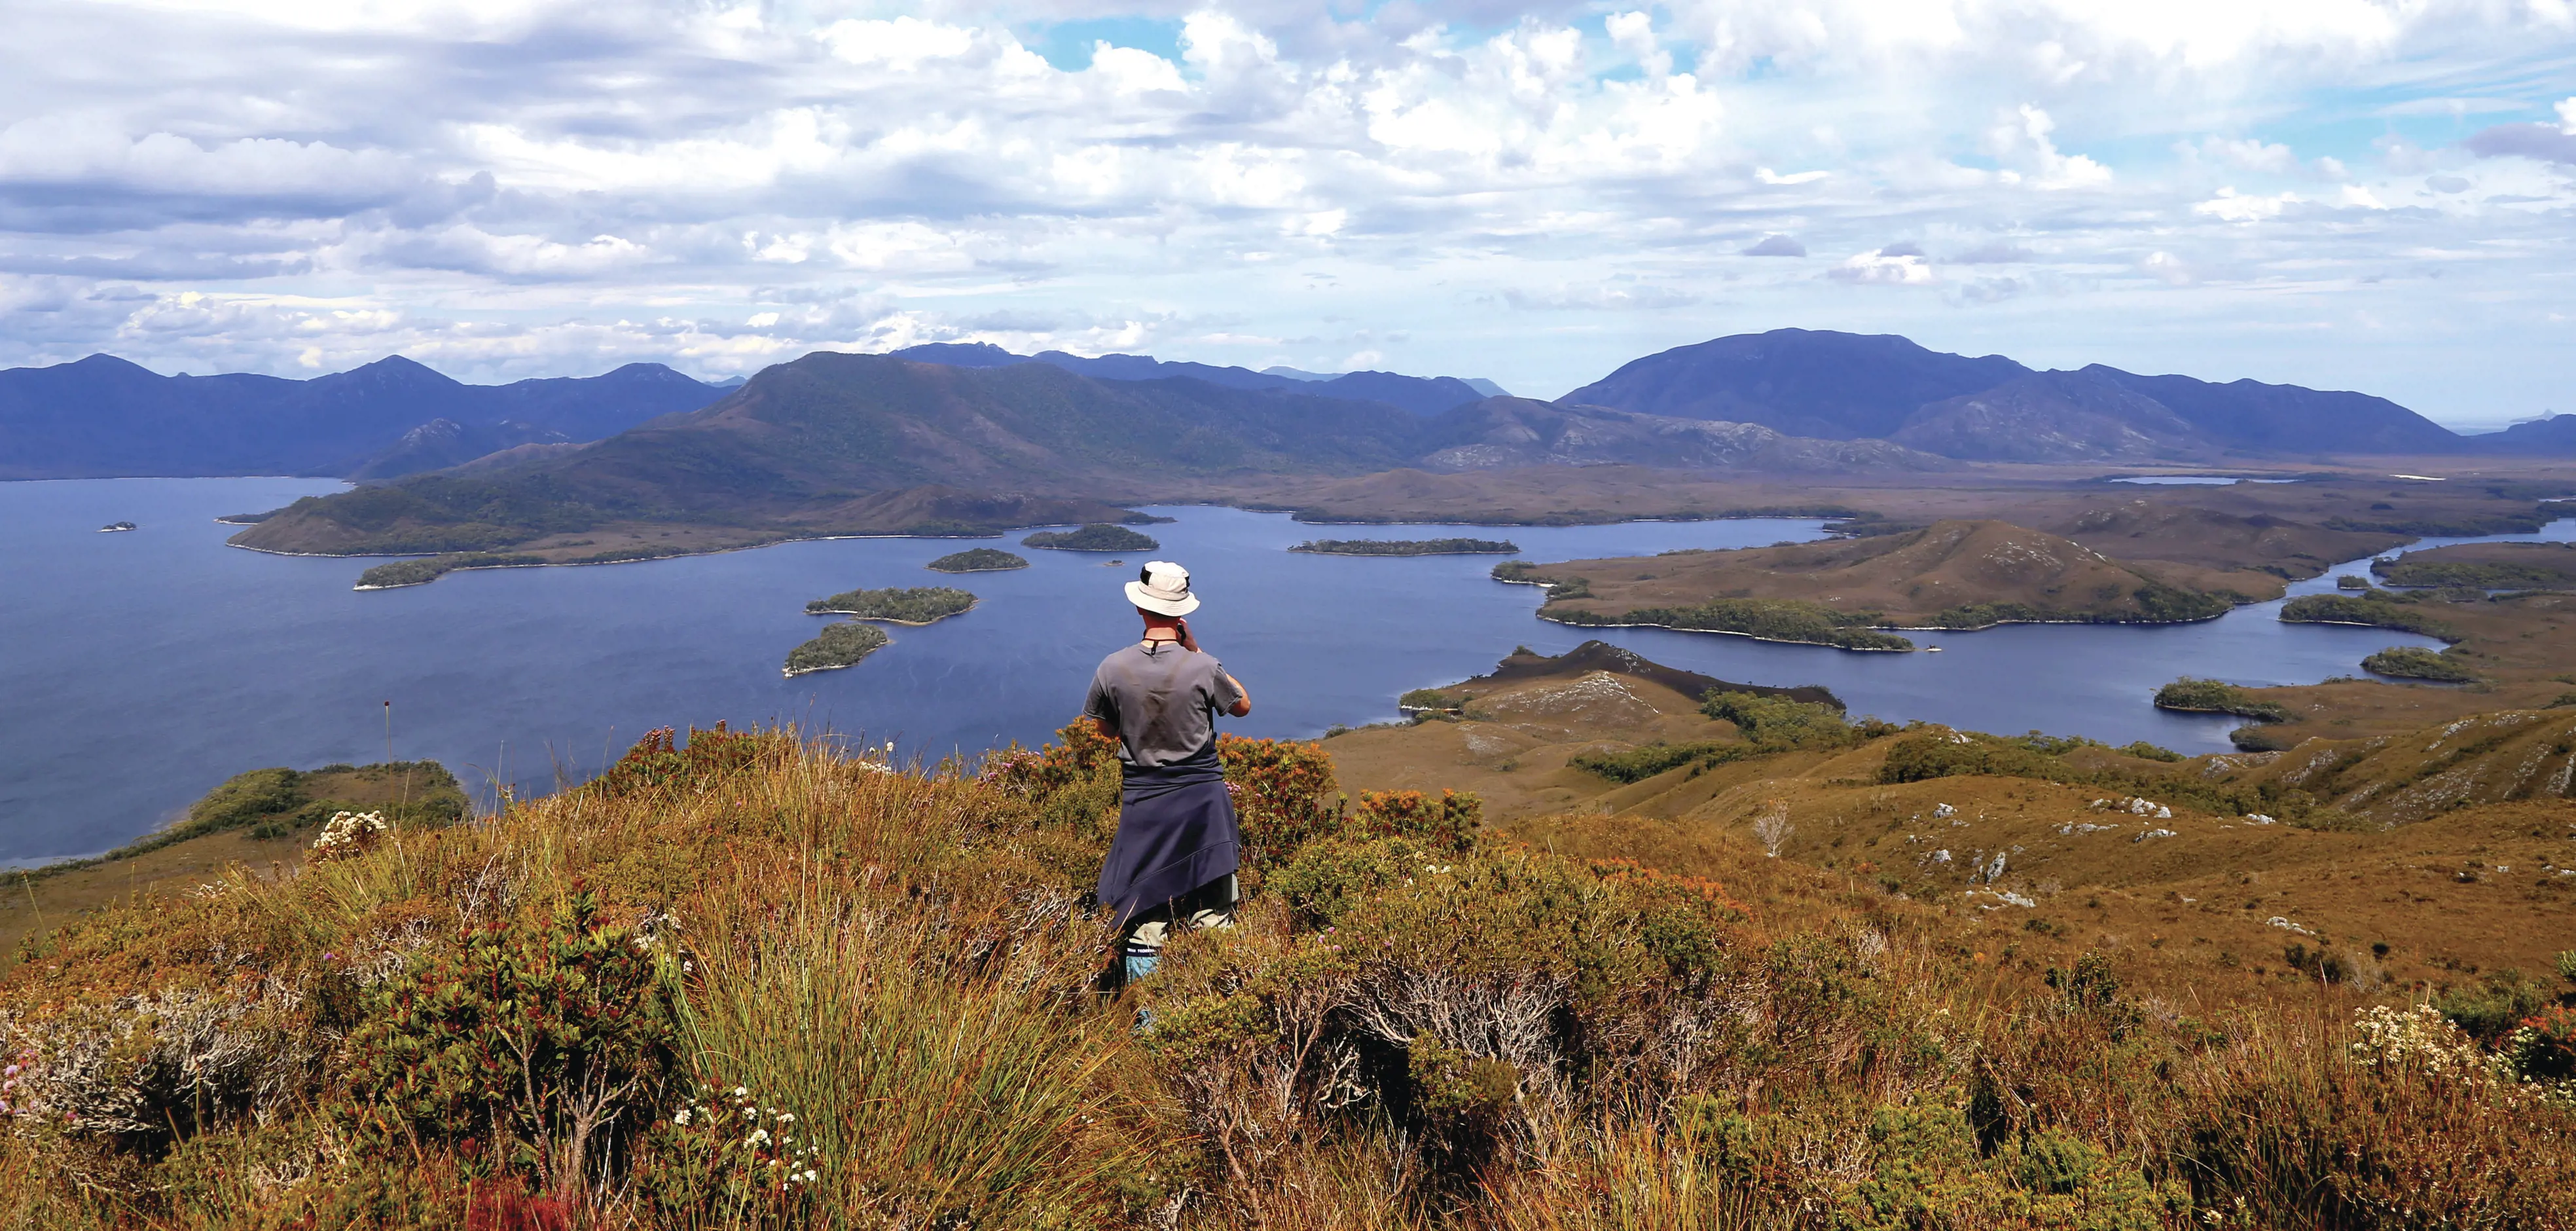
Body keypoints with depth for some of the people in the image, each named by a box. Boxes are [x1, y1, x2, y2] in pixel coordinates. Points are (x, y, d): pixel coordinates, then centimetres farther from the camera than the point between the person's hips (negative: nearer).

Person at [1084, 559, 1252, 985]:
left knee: (1143, 917, 9)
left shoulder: (1113, 669, -8)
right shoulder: (1203, 667, -13)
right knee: (1212, 914, 8)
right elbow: (1243, 705, 8)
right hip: (1203, 800, -1)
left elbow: (1104, 729, 10)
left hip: (1143, 804, 1)